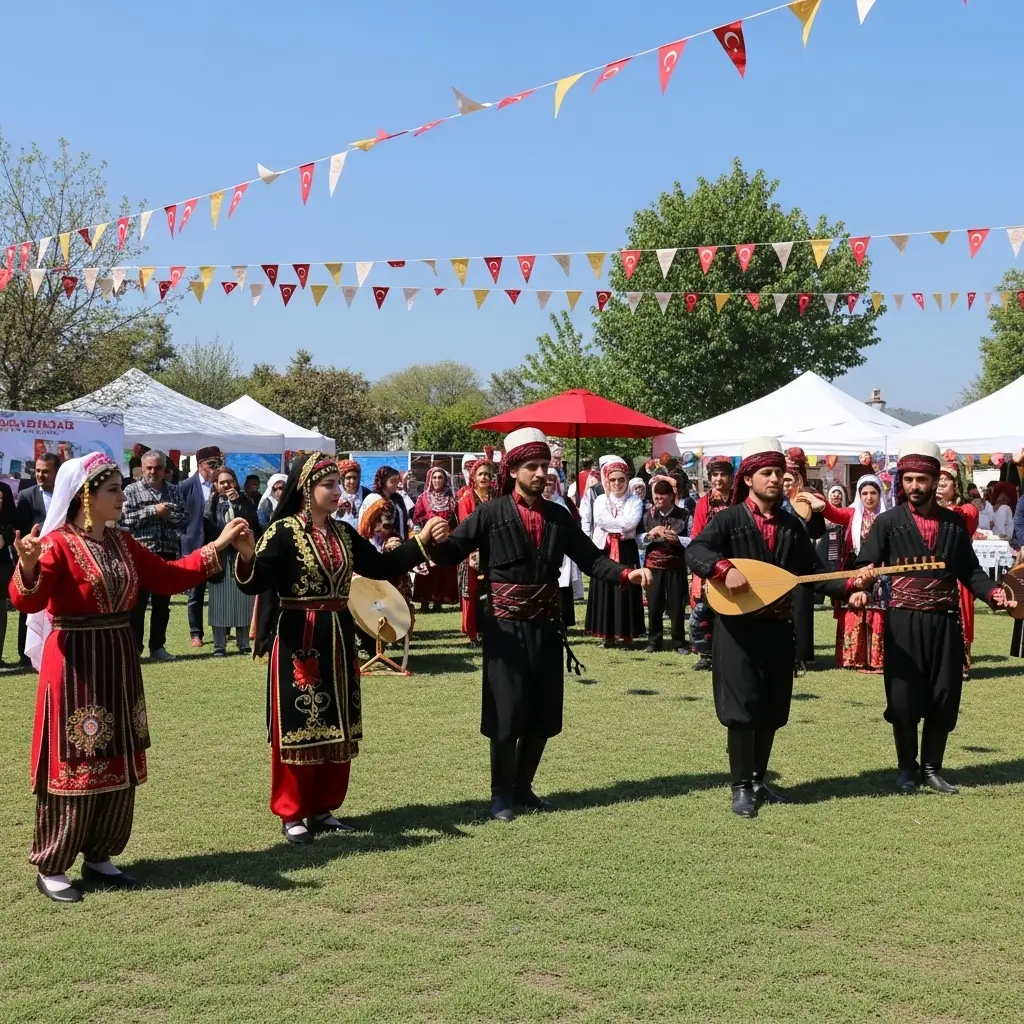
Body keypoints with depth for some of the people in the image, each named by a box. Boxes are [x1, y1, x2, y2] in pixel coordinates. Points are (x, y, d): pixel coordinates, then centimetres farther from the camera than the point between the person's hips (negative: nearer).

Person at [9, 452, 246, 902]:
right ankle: (50, 868, 12)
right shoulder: (58, 543, -13)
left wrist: (217, 546, 12)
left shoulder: (123, 543, 9)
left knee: (119, 765, 11)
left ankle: (99, 857, 25)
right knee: (75, 766, -2)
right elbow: (26, 602, -26)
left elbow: (168, 578, 16)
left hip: (119, 660, 8)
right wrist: (28, 566, -47)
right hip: (74, 664, -7)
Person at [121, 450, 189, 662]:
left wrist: (169, 515, -12)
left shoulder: (174, 490, 11)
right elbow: (125, 519, -12)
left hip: (168, 554, 4)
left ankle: (158, 647, 17)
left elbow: (185, 519, 7)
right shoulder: (132, 490, -1)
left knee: (162, 604, 9)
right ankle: (134, 648, 5)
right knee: (137, 604, 0)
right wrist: (153, 511, -15)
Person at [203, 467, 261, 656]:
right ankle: (219, 645, 3)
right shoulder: (211, 504, 7)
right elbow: (209, 530, -1)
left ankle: (243, 644, 7)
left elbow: (251, 523, -7)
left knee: (243, 600, 0)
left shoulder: (245, 501, 9)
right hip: (220, 557, -1)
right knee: (221, 602, -2)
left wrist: (237, 502, -11)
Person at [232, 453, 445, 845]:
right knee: (298, 725, 0)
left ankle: (323, 807, 23)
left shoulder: (343, 533, 9)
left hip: (337, 638, 7)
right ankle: (292, 813, 12)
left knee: (337, 726, 11)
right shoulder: (283, 532, -12)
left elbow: (380, 566, 13)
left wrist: (421, 540, 7)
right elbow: (254, 583, -22)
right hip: (297, 639, -7)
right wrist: (247, 555, -44)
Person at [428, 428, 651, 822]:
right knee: (507, 713, -1)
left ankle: (523, 786, 27)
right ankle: (501, 794, 15)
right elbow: (452, 551, -14)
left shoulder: (558, 516, 8)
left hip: (546, 627, 5)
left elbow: (590, 558, 5)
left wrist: (626, 573, -10)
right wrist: (430, 543, -36)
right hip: (506, 627, -5)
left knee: (544, 714, 11)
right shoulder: (491, 513, -6)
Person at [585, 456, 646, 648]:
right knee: (605, 591, 2)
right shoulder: (600, 500, 8)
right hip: (604, 550, 2)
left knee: (626, 590, -1)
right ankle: (607, 634, 9)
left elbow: (630, 523, -14)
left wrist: (612, 524, -9)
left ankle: (627, 634, 5)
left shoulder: (635, 501, 2)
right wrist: (622, 525, -11)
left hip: (627, 550, -2)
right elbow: (601, 520, -10)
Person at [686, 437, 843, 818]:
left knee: (772, 711, 11)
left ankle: (759, 780, 26)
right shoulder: (729, 519, -5)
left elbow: (814, 572, 9)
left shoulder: (792, 525, 10)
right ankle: (742, 787, 7)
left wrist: (848, 583, -8)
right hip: (738, 627, -5)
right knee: (741, 708, -4)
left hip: (779, 628, 5)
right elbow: (694, 551, -20)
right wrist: (725, 568, -38)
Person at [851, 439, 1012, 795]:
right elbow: (866, 565, -7)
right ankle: (907, 770, 17)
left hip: (944, 622, 3)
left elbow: (970, 570, 9)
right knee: (903, 699, 1)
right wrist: (860, 584, -29)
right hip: (903, 622, -2)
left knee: (944, 698, 6)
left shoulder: (955, 523, 9)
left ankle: (932, 769, 22)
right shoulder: (887, 522, 1)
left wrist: (992, 591, -10)